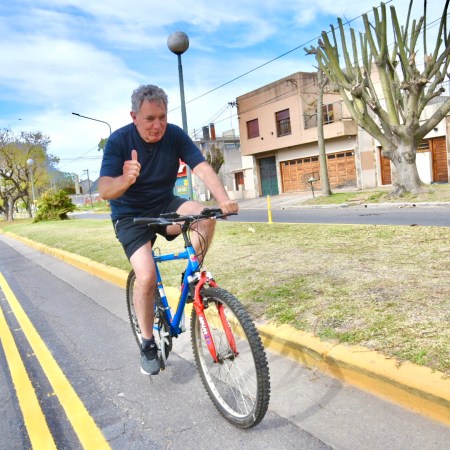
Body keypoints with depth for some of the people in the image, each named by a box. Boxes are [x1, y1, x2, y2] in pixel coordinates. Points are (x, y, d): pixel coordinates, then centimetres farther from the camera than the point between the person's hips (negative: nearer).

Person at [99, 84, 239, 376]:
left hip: (165, 206, 3)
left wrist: (224, 200, -41)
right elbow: (105, 190, -27)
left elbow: (202, 168, -23)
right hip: (131, 215, -2)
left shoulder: (174, 135, -11)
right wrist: (125, 180, -51)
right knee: (147, 277, -21)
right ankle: (148, 343, 4)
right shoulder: (119, 141, -18)